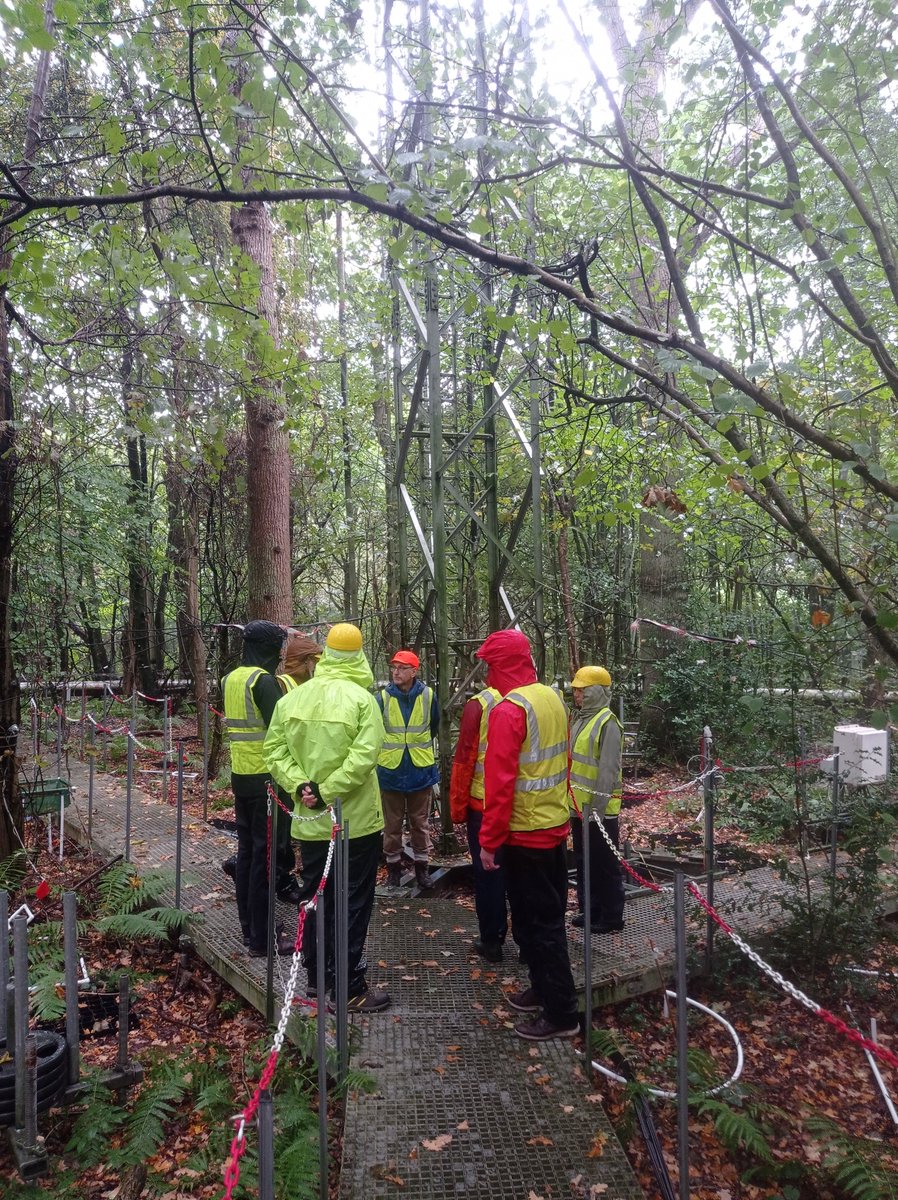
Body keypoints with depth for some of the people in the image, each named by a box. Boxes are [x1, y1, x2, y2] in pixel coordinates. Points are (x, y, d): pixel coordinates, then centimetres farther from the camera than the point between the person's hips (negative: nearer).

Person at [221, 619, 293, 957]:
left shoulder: (230, 678, 11)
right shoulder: (263, 680, -16)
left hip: (240, 776, 9)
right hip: (266, 778, -9)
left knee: (246, 851, 16)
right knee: (265, 856, -2)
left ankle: (248, 929, 27)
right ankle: (263, 939, 5)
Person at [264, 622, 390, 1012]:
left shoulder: (291, 698, -1)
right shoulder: (361, 698, -16)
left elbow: (275, 751, -2)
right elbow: (363, 756, -24)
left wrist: (300, 784, -8)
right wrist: (326, 790, -18)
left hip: (310, 822, 5)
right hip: (357, 821, -5)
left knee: (315, 898, 18)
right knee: (354, 904, 6)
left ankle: (317, 976, 31)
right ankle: (351, 989, 12)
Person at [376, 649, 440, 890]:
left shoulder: (428, 695, -6)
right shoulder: (383, 697, -10)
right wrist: (389, 749, 10)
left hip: (421, 770, 1)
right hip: (390, 770, 0)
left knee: (420, 824, 12)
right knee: (392, 824, 11)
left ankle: (422, 867, 24)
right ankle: (393, 866, 25)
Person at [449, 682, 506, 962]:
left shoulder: (479, 704, -13)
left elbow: (464, 758, -12)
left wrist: (458, 806, -3)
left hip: (483, 803, -3)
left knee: (487, 872, 9)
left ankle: (491, 941, 18)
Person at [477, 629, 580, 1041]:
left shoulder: (509, 709, -20)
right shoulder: (553, 699, 4)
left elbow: (499, 781, -22)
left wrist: (489, 841, -15)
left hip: (525, 833, -8)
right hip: (556, 825, 8)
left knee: (535, 922, 4)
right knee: (549, 915, 20)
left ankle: (560, 1013, 14)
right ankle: (545, 990, 35)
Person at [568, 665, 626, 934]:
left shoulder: (607, 723, -18)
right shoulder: (579, 718, 11)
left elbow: (608, 770, -21)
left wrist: (598, 807, -21)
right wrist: (571, 796, 16)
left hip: (599, 810, -9)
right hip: (578, 806, 9)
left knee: (605, 864, 4)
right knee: (583, 861, 19)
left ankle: (611, 917, 15)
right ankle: (590, 910, 31)